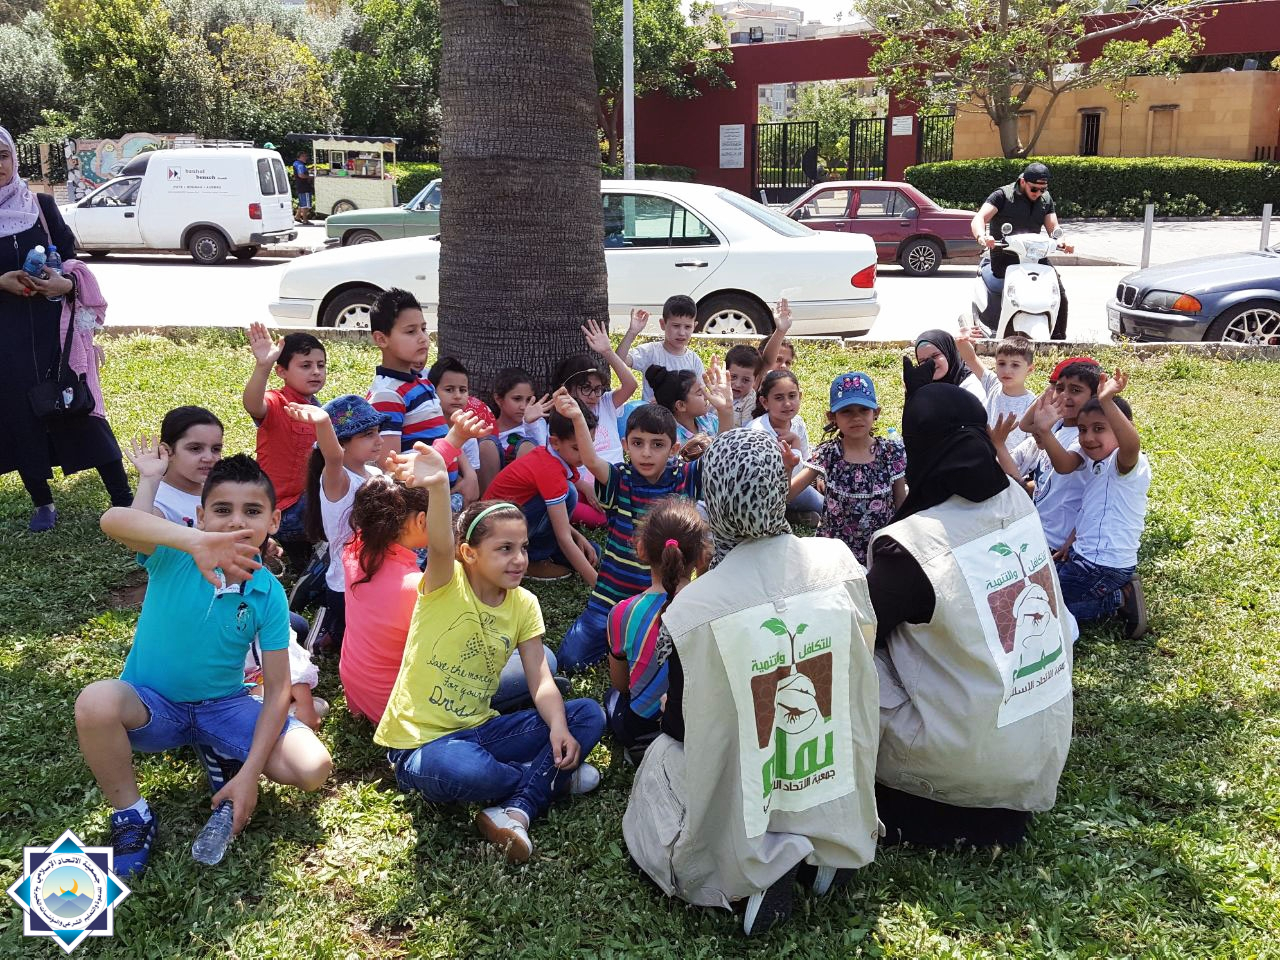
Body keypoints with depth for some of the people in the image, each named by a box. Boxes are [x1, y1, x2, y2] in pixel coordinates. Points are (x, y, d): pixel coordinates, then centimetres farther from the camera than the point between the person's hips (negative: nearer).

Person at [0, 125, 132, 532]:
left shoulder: (41, 205, 5)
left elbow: (70, 257, 6)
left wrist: (65, 283, -14)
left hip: (52, 324, 0)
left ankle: (123, 498, -1)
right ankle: (41, 503, 17)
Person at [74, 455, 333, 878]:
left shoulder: (268, 594, -12)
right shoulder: (174, 555, -18)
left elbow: (277, 689, -11)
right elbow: (113, 520, -41)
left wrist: (249, 773, -20)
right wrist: (197, 540, -59)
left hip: (224, 705, 1)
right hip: (151, 704, -1)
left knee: (314, 767, -20)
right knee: (96, 701, -36)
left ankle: (224, 759, 12)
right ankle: (131, 816, -9)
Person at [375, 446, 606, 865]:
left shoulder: (524, 604, 2)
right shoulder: (446, 587, -12)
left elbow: (540, 680, -4)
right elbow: (441, 546, -35)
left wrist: (558, 728, -24)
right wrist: (439, 488, -55)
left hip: (478, 729, 5)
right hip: (421, 741, -5)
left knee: (589, 715, -10)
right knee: (463, 772, -40)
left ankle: (518, 809, -24)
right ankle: (553, 778, -8)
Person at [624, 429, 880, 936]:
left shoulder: (695, 607, -24)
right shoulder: (839, 562, -15)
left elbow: (682, 724, -10)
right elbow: (859, 673, 1)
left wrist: (671, 725, 13)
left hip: (746, 810, -4)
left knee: (660, 755, 24)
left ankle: (762, 865, 1)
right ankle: (822, 850, 9)